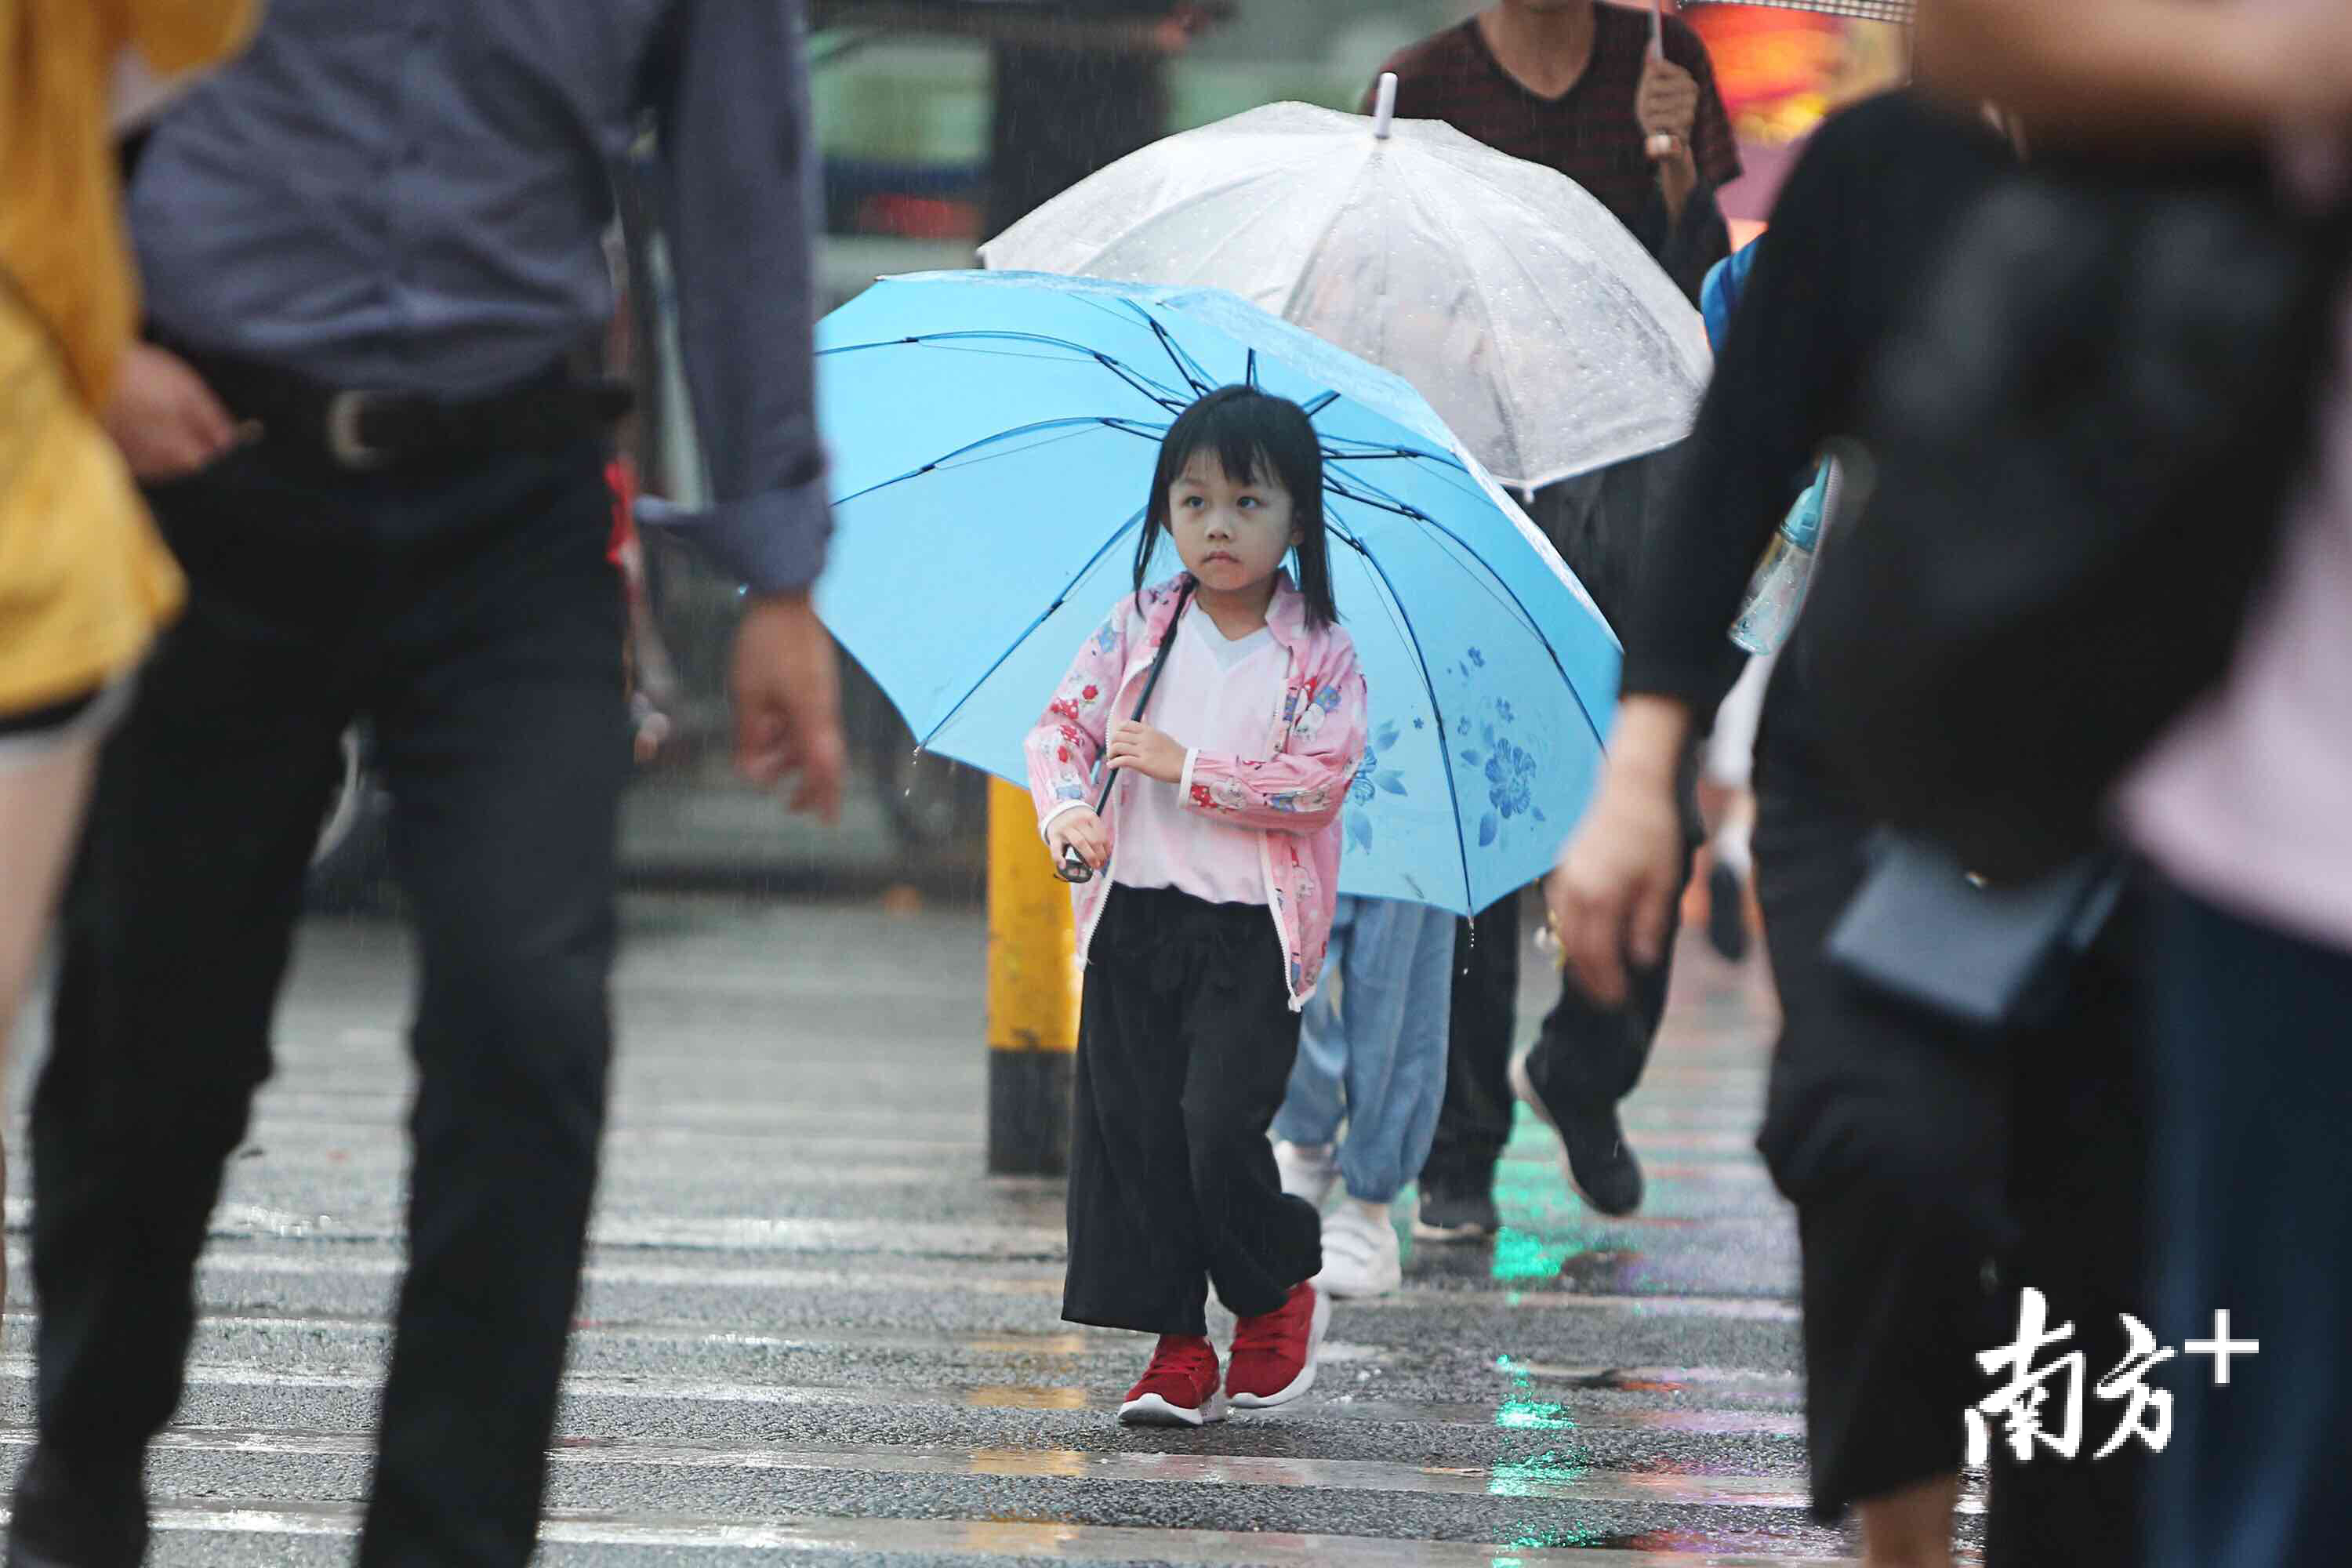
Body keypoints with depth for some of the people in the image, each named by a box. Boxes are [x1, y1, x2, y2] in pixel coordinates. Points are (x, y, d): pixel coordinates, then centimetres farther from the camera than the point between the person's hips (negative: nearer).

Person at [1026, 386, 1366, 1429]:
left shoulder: (1319, 655, -2)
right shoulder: (1141, 629, 7)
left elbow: (1320, 781, -11)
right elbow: (1064, 723, 6)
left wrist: (1188, 769, -16)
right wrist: (1067, 809, -14)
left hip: (1252, 927, -4)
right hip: (1134, 915, 4)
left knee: (1221, 1126, -14)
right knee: (1132, 1127, 0)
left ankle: (1278, 1291, 14)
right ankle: (1179, 1346, 8)